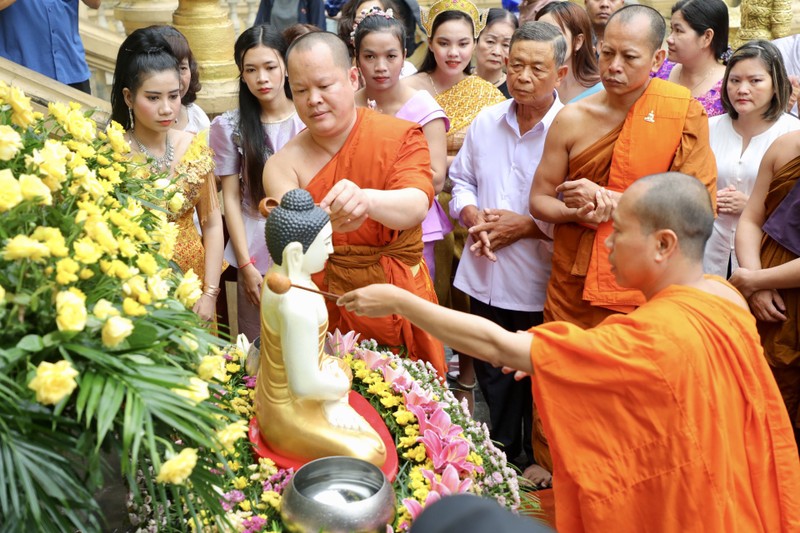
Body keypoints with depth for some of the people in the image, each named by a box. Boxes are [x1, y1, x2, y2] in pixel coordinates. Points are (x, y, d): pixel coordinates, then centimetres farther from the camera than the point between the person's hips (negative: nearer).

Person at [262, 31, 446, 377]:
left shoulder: (402, 136, -7)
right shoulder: (284, 165, -4)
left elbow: (417, 203, -26)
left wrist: (365, 199, -47)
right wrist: (320, 224, -42)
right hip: (327, 307, 1)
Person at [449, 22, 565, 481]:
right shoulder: (486, 122, 5)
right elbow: (462, 181, 13)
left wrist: (527, 226, -18)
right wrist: (473, 216, -7)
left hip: (541, 285, -5)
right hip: (486, 277, 5)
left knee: (540, 378, 12)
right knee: (492, 375, 20)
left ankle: (538, 458, 33)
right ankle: (500, 453, 40)